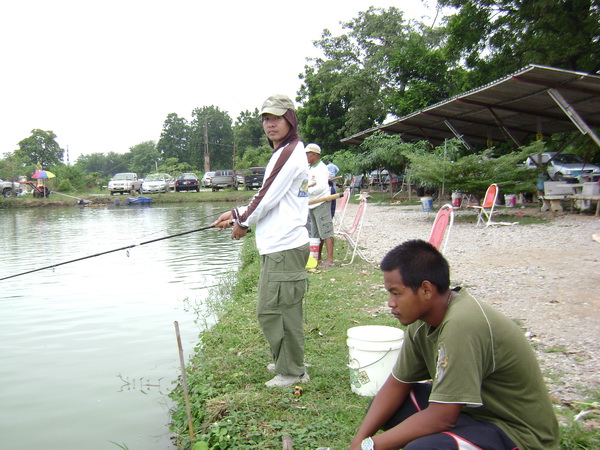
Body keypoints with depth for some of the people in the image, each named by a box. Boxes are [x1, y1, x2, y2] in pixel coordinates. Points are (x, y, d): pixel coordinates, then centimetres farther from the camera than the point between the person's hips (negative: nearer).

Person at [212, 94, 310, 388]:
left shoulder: (290, 153, -13)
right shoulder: (285, 152, 20)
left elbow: (268, 198, -15)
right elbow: (268, 199, 23)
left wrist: (243, 221, 0)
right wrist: (237, 214, 14)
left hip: (284, 247, -10)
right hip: (279, 245, 11)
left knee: (274, 309, -4)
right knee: (284, 308, 18)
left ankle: (291, 371, 9)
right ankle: (287, 362, 31)